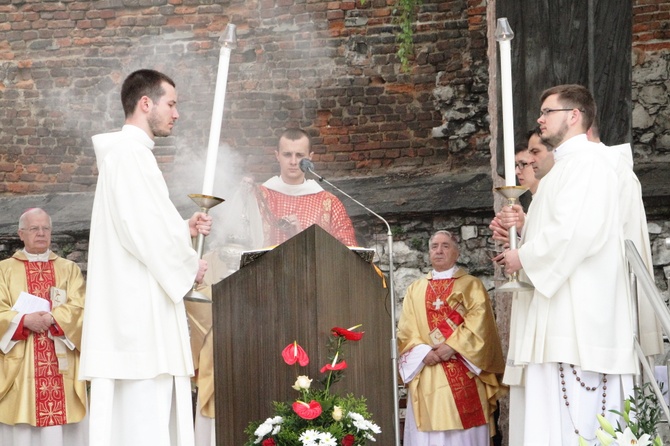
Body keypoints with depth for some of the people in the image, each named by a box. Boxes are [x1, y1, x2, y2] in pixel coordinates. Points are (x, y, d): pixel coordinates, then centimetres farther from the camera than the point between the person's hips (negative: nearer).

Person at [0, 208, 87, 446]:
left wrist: (51, 319, -17)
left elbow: (79, 309, 0)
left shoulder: (69, 269, 13)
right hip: (19, 366, -1)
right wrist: (25, 320, -17)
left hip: (61, 364, 1)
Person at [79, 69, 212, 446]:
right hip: (140, 312, -10)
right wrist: (189, 267, -5)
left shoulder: (128, 152, 21)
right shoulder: (130, 152, -11)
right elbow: (143, 228, -19)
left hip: (133, 310, 10)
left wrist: (186, 229, 12)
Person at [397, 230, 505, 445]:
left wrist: (453, 346, -16)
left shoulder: (471, 285, 7)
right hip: (426, 375, 3)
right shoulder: (415, 290, 16)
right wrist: (423, 352, -9)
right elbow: (406, 330, 9)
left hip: (463, 373, -3)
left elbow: (479, 323, -5)